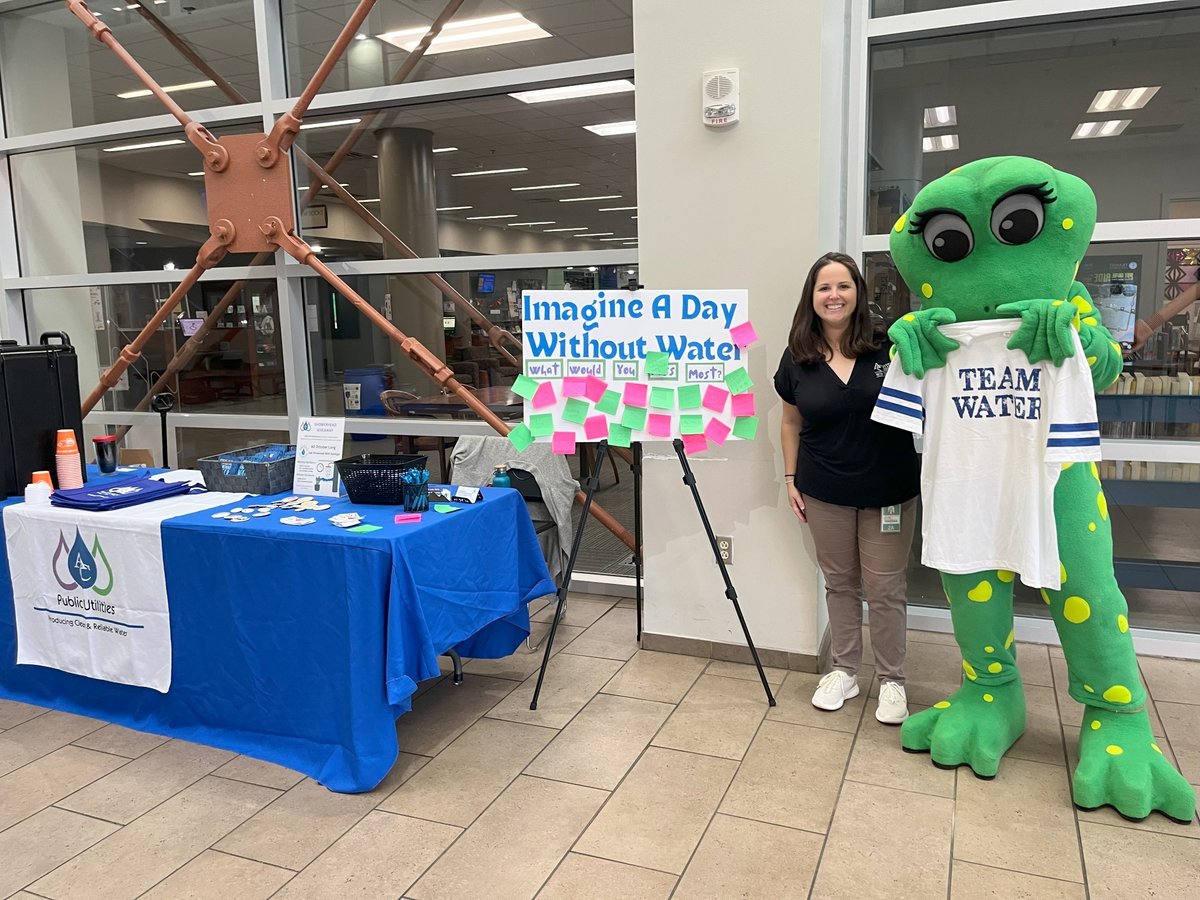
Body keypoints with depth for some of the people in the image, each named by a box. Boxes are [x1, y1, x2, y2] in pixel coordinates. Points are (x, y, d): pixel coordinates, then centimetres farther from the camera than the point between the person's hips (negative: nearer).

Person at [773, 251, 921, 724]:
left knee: (886, 588, 6)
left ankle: (891, 680, 23)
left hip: (888, 489, -2)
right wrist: (790, 479, 8)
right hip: (824, 490, 2)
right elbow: (791, 423, 10)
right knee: (839, 583, 14)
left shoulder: (889, 345, -8)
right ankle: (844, 670, 31)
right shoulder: (798, 358, 0)